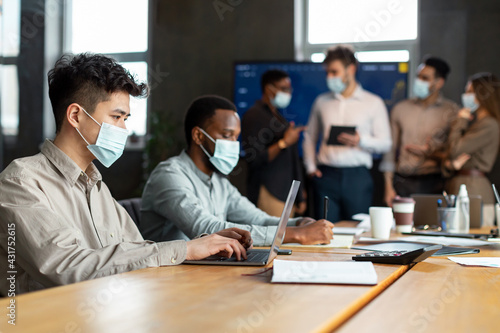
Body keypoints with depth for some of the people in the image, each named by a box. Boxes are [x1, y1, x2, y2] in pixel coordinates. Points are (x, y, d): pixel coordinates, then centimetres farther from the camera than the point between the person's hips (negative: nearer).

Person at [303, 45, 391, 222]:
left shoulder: (373, 103, 6)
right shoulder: (321, 101, 14)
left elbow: (385, 143, 2)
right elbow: (310, 137, 19)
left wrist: (361, 141, -15)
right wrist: (310, 166, 7)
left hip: (357, 176, -2)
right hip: (326, 175, 2)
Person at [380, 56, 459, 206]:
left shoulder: (451, 111, 2)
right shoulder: (400, 108, 10)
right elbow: (391, 149, 11)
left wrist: (431, 153, -18)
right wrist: (389, 187, 6)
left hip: (433, 185, -2)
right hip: (402, 183, 2)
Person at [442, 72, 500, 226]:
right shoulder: (473, 121, 20)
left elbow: (455, 150, -15)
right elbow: (450, 156, 18)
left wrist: (460, 121, -2)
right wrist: (450, 164, -6)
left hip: (474, 190, -9)